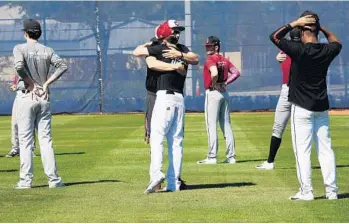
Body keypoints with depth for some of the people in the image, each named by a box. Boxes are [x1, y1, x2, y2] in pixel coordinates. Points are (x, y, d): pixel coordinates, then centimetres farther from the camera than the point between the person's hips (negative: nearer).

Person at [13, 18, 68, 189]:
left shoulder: (20, 48, -4)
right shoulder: (47, 50, 8)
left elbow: (19, 66, -22)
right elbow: (62, 66, -2)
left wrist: (30, 83, -12)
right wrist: (46, 83, -2)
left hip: (26, 97, -4)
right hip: (44, 98, 4)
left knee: (25, 140, 0)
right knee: (45, 139, 6)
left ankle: (26, 180, -3)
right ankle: (53, 179, 1)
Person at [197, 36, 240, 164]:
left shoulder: (210, 59, -12)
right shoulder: (224, 60, 12)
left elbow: (214, 73, -29)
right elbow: (236, 73, 10)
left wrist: (214, 84, -12)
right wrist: (225, 83, 5)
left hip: (213, 92, -8)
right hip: (224, 93, 8)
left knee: (211, 125, -5)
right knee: (226, 125, 10)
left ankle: (212, 157, -7)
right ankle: (231, 157, 10)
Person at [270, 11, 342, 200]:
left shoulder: (298, 50, -16)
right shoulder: (327, 51, -1)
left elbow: (274, 36, -7)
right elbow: (336, 42, 24)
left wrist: (295, 23, -7)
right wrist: (320, 26, 18)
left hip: (302, 108, -5)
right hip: (322, 107, 5)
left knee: (302, 150, -2)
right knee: (325, 149, 8)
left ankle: (306, 191, -4)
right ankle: (331, 190, 8)